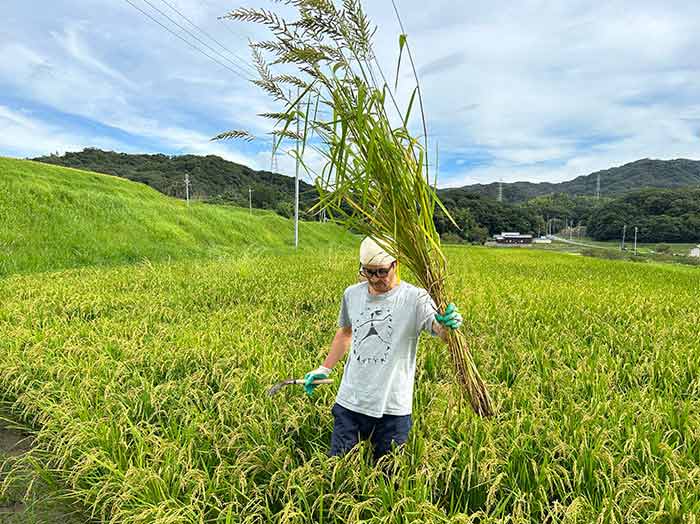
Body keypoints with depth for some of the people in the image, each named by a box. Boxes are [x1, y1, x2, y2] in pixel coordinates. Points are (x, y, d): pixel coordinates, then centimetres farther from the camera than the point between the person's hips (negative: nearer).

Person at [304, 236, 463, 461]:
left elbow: (440, 332, -27)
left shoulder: (414, 298, -12)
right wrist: (324, 369, 20)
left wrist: (448, 326, -50)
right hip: (349, 402, 3)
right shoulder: (352, 294, 2)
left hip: (392, 408, -3)